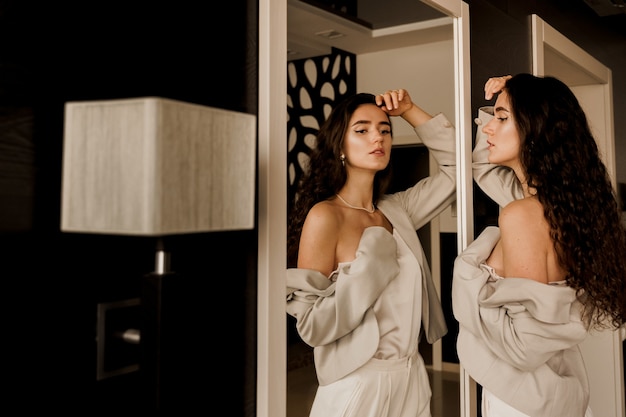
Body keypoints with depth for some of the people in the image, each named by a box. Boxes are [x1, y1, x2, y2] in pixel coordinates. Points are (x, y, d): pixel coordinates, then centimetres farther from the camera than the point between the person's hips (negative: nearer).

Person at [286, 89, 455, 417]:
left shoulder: (396, 210, 2)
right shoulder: (324, 216, -16)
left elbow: (457, 167, 9)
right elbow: (311, 326, -18)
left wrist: (410, 111, 0)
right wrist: (372, 260, -22)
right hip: (358, 388, -6)